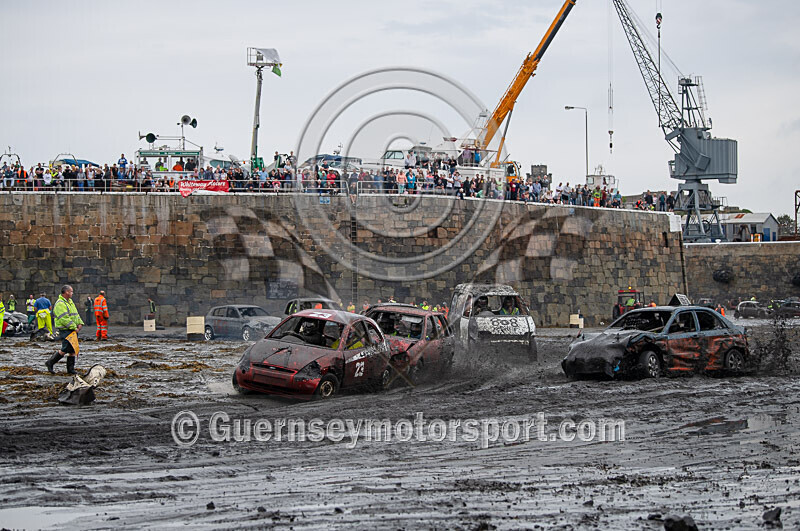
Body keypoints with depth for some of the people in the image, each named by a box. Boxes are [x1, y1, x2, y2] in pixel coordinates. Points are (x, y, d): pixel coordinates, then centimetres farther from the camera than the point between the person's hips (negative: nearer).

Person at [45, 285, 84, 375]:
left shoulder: (70, 302, 17)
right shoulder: (60, 304, -15)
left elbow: (76, 314, 21)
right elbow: (64, 318, -21)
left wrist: (80, 323, 4)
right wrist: (74, 327, -20)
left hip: (73, 330, 9)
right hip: (65, 330, -9)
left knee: (72, 350, 8)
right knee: (65, 349, -12)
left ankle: (70, 369, 14)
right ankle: (50, 363, 0)